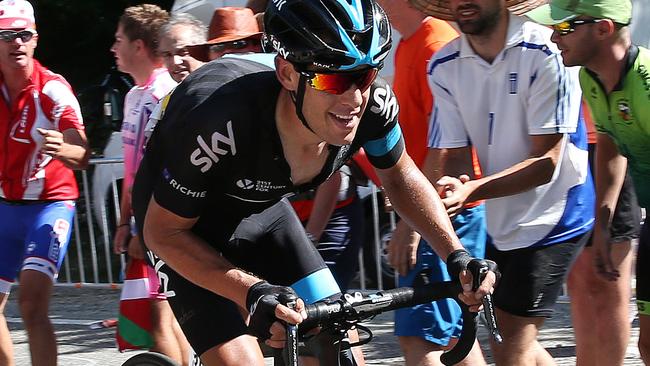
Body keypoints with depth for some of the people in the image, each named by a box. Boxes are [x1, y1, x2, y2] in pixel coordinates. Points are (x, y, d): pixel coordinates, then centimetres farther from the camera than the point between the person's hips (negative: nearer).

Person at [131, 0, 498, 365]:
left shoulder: (374, 104, -25)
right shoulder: (224, 120, -40)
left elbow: (400, 176, -1)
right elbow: (163, 231, -27)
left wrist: (456, 255, -13)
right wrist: (253, 292, -39)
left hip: (263, 208, 5)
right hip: (187, 223, -5)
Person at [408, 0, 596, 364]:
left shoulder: (546, 53, -19)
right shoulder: (445, 67, -1)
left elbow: (546, 161, -21)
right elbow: (455, 155, -2)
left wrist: (471, 191, -34)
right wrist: (448, 187, -27)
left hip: (552, 218, -6)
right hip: (500, 221, 7)